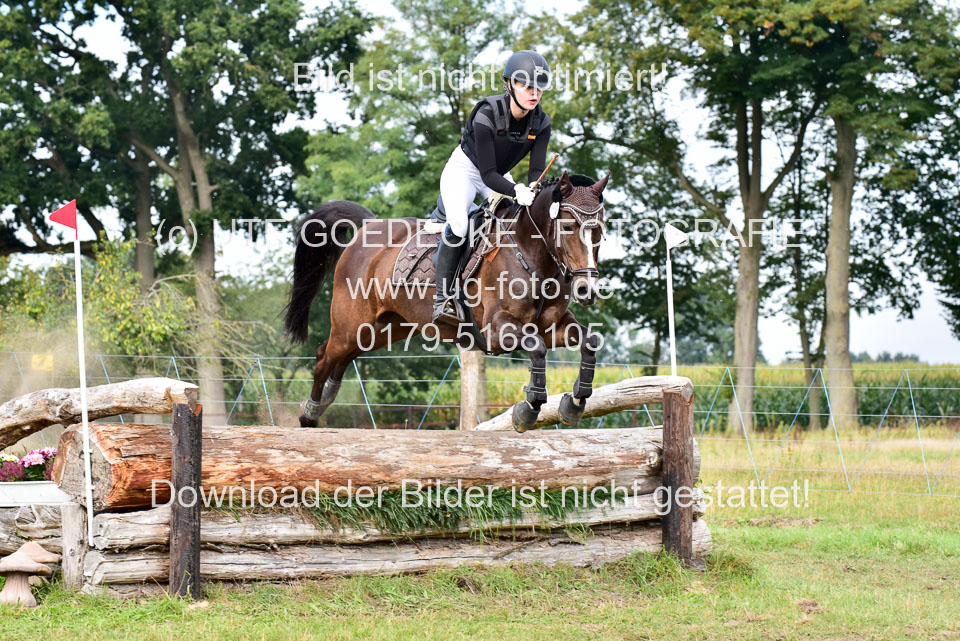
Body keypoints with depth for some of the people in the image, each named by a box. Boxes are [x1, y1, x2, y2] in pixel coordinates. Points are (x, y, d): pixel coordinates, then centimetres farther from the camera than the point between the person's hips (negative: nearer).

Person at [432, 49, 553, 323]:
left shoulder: (541, 123, -16)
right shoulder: (487, 116, -32)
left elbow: (537, 170, -15)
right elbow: (488, 174, -32)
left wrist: (534, 189, -39)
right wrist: (516, 191, -49)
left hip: (500, 175, 6)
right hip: (465, 169, -6)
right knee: (457, 224, -27)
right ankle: (443, 298, -20)